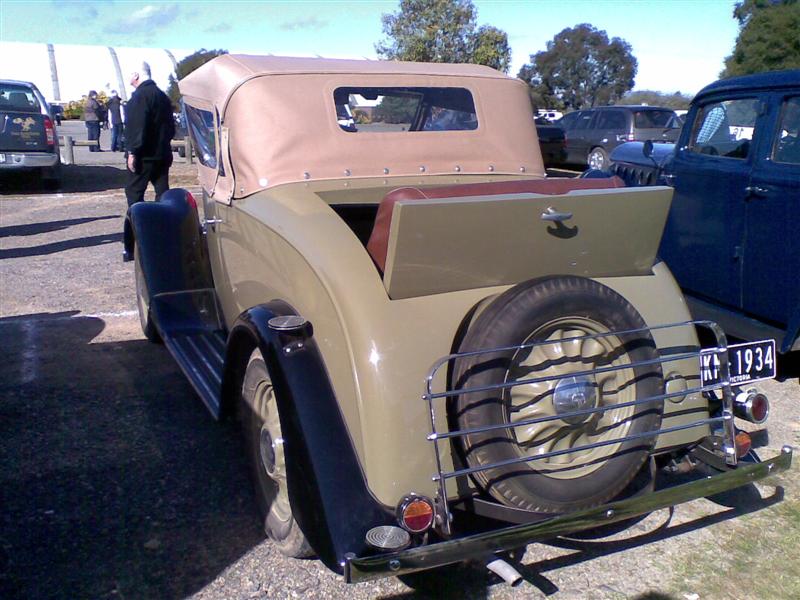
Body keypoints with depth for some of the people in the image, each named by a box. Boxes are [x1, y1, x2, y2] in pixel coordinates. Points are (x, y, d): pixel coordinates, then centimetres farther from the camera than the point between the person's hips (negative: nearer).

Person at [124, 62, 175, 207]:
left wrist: (133, 152, -18)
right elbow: (171, 126, 20)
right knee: (163, 192, 8)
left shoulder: (140, 95, -13)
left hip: (144, 155, -8)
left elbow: (137, 127, -20)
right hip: (162, 154, 8)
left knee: (133, 192, -2)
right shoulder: (162, 95, 15)